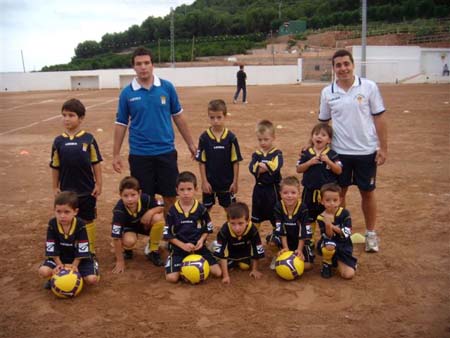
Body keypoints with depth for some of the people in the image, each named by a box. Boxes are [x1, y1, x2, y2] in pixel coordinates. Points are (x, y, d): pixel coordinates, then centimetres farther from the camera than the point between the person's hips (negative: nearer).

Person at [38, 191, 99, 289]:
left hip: (78, 258, -1)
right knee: (43, 271, -26)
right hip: (60, 258, 2)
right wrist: (59, 264, -18)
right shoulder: (52, 225, -16)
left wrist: (74, 265, -21)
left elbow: (82, 249, -17)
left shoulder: (80, 225, -22)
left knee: (92, 279, -21)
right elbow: (51, 248, -12)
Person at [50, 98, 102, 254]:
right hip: (67, 190, 2)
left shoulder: (88, 139, -6)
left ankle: (90, 251, 25)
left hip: (87, 189, -1)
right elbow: (55, 167, 4)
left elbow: (96, 163, -2)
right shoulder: (59, 141, -1)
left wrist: (98, 184, -3)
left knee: (88, 221, 11)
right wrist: (55, 187, 4)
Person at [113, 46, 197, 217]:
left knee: (170, 196, 7)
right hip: (139, 154, -1)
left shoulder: (167, 87, -1)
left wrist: (190, 143, 8)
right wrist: (116, 154, 2)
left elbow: (178, 116, 7)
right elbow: (121, 124, 3)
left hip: (166, 151, 1)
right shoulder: (127, 93, -2)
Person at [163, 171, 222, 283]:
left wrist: (201, 240, -12)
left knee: (217, 273, -10)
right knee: (171, 278, -21)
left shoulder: (201, 209, -4)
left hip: (198, 247, 1)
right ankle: (183, 266, 10)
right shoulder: (172, 211, -7)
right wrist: (183, 245, -15)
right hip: (179, 248, -1)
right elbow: (167, 234, -4)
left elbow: (208, 228, 7)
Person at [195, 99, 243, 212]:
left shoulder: (231, 138, -9)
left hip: (227, 181, 0)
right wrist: (204, 181, -7)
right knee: (206, 209, 13)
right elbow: (201, 162, -5)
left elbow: (235, 161, -5)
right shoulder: (204, 138, -9)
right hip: (209, 181, 0)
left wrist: (235, 181, -6)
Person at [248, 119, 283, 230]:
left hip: (273, 189, -3)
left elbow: (276, 167, -25)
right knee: (256, 217, 16)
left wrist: (261, 165, -19)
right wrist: (268, 167, -23)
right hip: (259, 188, 3)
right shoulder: (256, 154, 2)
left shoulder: (277, 153, -6)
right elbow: (252, 168, -16)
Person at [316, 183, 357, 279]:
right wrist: (328, 226, -35)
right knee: (329, 246, -39)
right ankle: (327, 264, -6)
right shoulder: (321, 218, -11)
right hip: (329, 243, -1)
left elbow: (347, 233, -14)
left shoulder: (344, 213, -9)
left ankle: (336, 260, 18)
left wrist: (333, 227, -28)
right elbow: (328, 237, -16)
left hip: (344, 246, 1)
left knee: (349, 275, -14)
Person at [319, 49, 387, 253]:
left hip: (366, 151, -1)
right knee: (339, 192, 11)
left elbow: (379, 118, -3)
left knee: (367, 192, 10)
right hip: (339, 152, 2)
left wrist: (383, 147, -6)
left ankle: (371, 234, 27)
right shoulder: (327, 92, 0)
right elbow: (323, 122, 8)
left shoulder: (369, 87, -5)